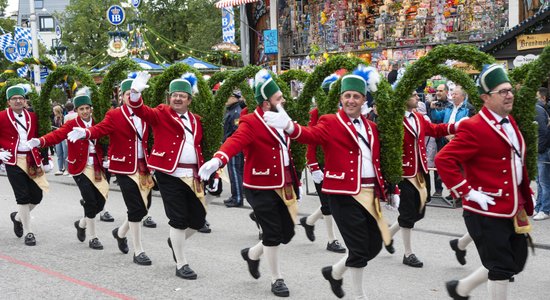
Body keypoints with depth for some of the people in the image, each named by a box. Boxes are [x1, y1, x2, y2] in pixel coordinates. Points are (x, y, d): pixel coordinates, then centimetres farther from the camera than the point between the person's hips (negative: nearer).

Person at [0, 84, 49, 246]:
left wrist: (41, 157, 9)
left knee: (37, 195, 5)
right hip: (13, 161, -4)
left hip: (32, 160, 4)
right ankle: (28, 232, 3)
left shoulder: (32, 116, 9)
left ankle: (18, 217, 33)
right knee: (23, 196, -6)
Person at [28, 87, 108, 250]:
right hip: (80, 168, -4)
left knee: (100, 201, 3)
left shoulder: (96, 124, 7)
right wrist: (40, 141, -37)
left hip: (96, 168, 4)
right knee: (91, 201, -10)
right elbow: (57, 135, -20)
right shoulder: (72, 124, -6)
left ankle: (82, 224, 33)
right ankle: (92, 238, 6)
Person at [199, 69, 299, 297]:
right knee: (273, 234, -3)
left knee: (287, 233, 11)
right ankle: (277, 279, 16)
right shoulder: (251, 124, -16)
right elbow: (235, 141, -34)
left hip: (283, 187, 8)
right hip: (261, 189, -8)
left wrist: (295, 184, 20)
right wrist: (217, 160, -54)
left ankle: (252, 254, 37)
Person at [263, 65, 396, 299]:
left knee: (375, 245, 11)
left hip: (369, 193, 7)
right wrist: (290, 127, -45)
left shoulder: (370, 127, 14)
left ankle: (335, 272, 33)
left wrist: (383, 190, 16)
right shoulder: (330, 123, -5)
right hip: (344, 194, -6)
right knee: (360, 249, -4)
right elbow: (311, 134, -24)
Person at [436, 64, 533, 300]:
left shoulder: (509, 122, 10)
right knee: (501, 268, -1)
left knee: (516, 263, 17)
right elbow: (443, 160, -23)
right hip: (487, 212, -9)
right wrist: (468, 192, -22)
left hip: (514, 210, 9)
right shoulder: (474, 128, -18)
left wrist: (526, 202, 18)